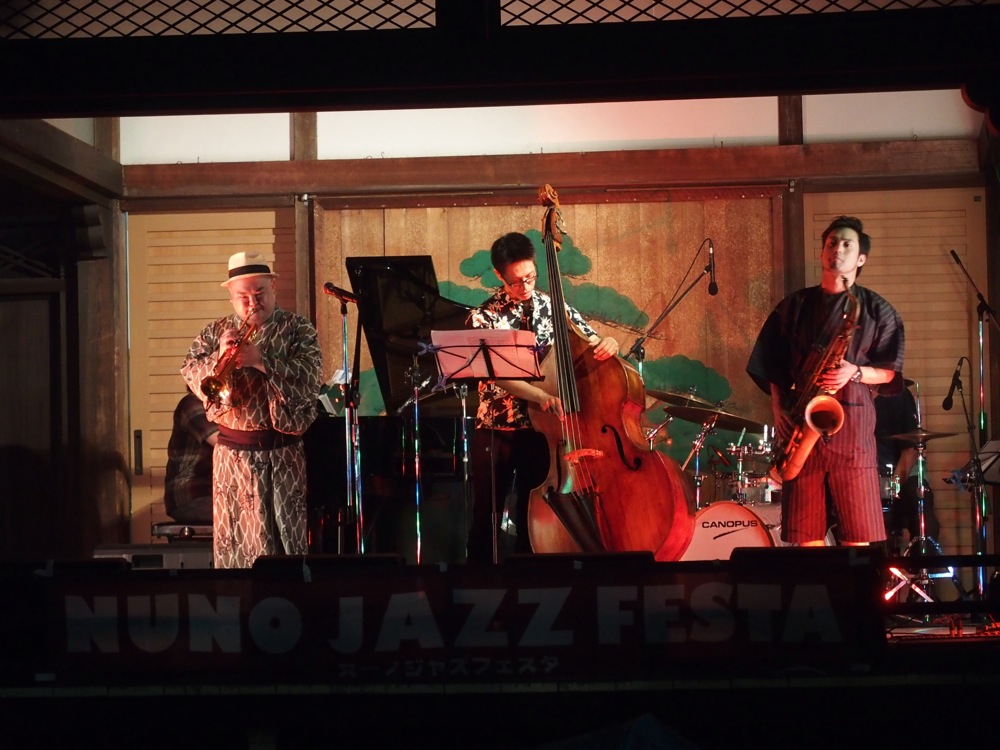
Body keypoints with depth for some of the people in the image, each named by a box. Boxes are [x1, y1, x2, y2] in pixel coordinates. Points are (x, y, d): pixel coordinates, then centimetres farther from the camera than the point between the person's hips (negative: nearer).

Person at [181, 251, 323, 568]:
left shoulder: (297, 328, 2)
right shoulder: (215, 332, 11)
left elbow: (309, 376, -13)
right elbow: (190, 374, 0)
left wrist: (261, 361, -23)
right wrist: (218, 359, -19)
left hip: (283, 456, -2)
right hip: (232, 454, 3)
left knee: (284, 538, -1)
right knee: (233, 540, 4)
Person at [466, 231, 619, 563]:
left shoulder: (554, 308, 3)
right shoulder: (484, 318, -5)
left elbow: (593, 346, 5)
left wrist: (608, 344, -21)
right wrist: (543, 396, -33)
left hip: (541, 429, 2)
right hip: (495, 430, -1)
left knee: (532, 517, 5)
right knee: (485, 518, 4)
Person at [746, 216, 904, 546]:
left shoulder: (876, 310, 8)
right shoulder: (794, 306, 14)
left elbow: (890, 371, 5)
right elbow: (772, 365, 14)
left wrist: (856, 372, -14)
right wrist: (779, 408, 0)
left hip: (852, 429, -2)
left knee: (858, 538, -5)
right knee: (807, 537, 0)